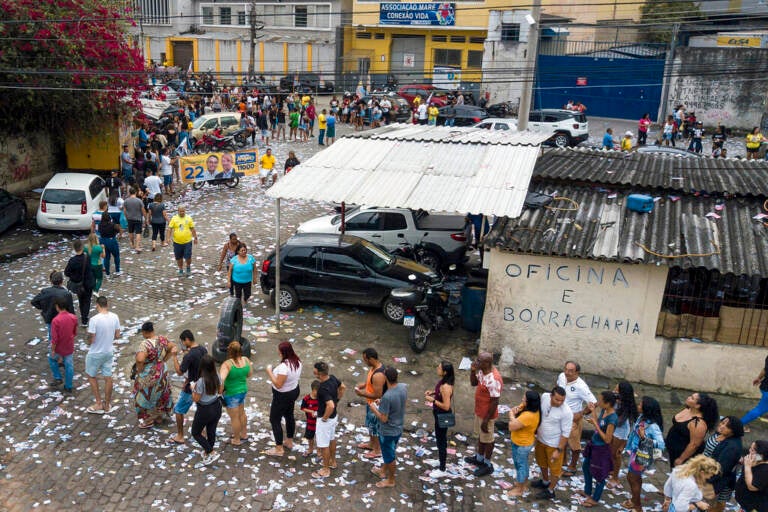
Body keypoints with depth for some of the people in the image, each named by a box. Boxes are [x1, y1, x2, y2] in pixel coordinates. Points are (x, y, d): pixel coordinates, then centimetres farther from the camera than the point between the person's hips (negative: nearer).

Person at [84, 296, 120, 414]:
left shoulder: (94, 319, -24)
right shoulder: (115, 317, -9)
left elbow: (91, 339, -20)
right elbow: (117, 335, 0)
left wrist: (89, 343, 2)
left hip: (95, 353, -5)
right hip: (109, 352, 5)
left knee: (91, 376, 16)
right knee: (108, 377, 15)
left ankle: (99, 404, 18)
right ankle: (107, 404, 27)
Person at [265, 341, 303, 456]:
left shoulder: (284, 366, -34)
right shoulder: (297, 361, -7)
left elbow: (278, 384, -31)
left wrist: (269, 372, -22)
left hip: (283, 396, -9)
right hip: (294, 391, 9)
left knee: (275, 420, 8)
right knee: (289, 416, 25)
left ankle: (279, 449, 18)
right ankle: (289, 442, 43)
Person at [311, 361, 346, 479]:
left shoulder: (323, 388, -34)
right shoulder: (333, 378, -8)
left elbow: (330, 406, -43)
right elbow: (343, 388, 11)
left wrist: (325, 418, -25)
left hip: (326, 419, -9)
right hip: (334, 416, 9)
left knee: (323, 445, 8)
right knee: (331, 439, 26)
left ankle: (326, 470, 23)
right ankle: (332, 462, 45)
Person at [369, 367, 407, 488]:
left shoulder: (387, 396, -35)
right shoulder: (403, 387, -13)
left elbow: (383, 419, -26)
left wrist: (374, 408, -10)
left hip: (388, 431, -7)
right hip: (399, 428, 7)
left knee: (390, 456, 15)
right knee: (390, 452, 28)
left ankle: (391, 480, 36)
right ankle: (384, 471, 51)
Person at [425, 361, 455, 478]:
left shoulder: (446, 386, -31)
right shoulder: (443, 381, -2)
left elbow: (446, 406, -28)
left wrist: (432, 400, -23)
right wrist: (433, 392, 2)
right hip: (440, 415, 10)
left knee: (441, 441, 5)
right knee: (441, 439, 23)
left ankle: (442, 470, 21)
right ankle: (441, 465, 40)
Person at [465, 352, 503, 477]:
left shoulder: (493, 380, -34)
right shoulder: (482, 371, -7)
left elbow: (495, 402, -27)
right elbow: (474, 383, 9)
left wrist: (486, 420, -20)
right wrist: (472, 370, -10)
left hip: (487, 414, -8)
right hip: (479, 411, 9)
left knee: (487, 439, 12)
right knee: (480, 436, 26)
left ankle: (488, 465, 31)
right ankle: (479, 458, 47)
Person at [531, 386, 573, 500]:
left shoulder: (566, 412, -32)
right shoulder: (544, 397, -17)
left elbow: (566, 433, -22)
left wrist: (559, 450, -20)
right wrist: (536, 430, 14)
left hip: (554, 444, -6)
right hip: (540, 439, 6)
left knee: (554, 467, 15)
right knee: (542, 462, 27)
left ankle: (550, 491, 35)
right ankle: (545, 481, 52)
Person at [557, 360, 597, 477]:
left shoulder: (581, 386, -31)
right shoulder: (561, 376, -13)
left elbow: (594, 403, -26)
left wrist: (581, 414, -20)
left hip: (573, 418, -6)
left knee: (574, 443, 13)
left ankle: (572, 467, 34)